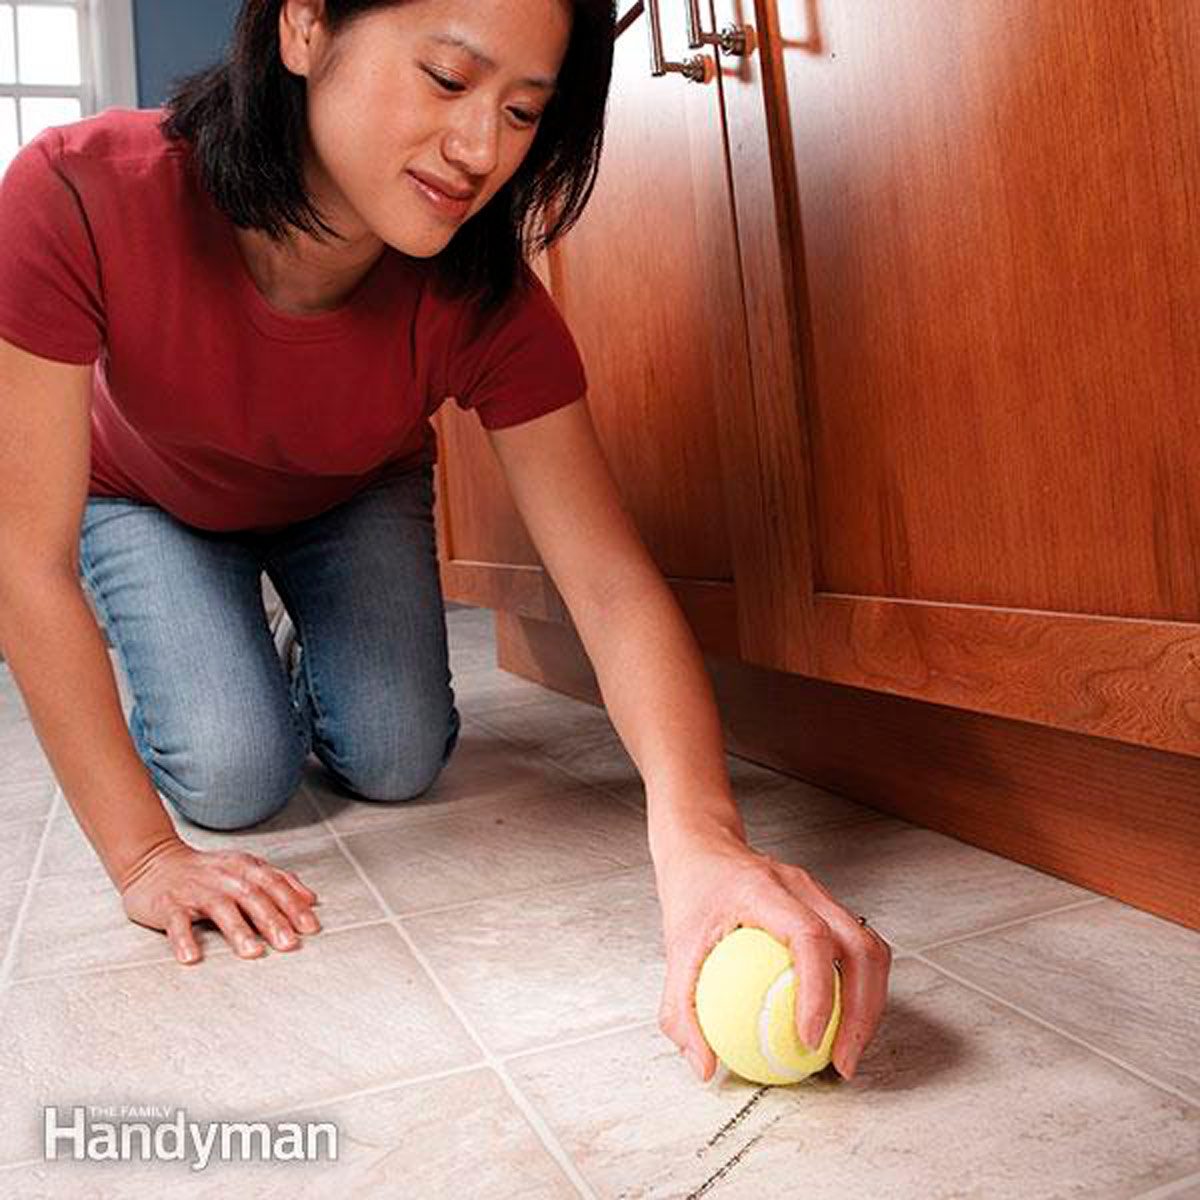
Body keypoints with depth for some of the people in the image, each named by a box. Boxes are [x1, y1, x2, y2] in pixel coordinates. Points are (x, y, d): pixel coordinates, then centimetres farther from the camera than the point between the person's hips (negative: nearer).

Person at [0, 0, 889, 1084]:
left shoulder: (486, 303, -33)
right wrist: (145, 855, -33)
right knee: (233, 777, -16)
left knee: (397, 764, -9)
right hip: (145, 500, -1)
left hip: (350, 502, 2)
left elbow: (614, 585, -39)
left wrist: (699, 833, -57)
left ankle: (318, 667, 27)